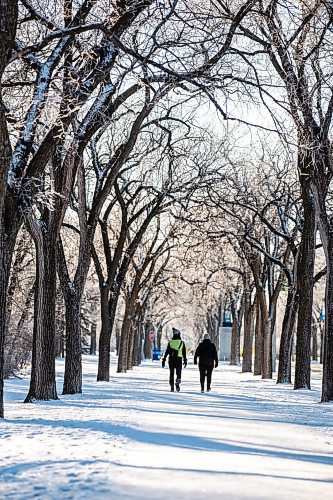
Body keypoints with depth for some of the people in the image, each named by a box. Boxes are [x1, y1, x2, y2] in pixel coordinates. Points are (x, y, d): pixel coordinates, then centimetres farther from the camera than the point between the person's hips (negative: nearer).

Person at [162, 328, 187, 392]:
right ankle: (177, 385, -16)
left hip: (171, 359, 1)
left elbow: (167, 352, 0)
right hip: (179, 360, -1)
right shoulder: (182, 343, 1)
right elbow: (184, 353, 3)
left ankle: (172, 387, 5)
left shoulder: (170, 342, 1)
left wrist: (164, 360, 5)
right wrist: (185, 361, 12)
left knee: (171, 374, 9)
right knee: (178, 373, 7)